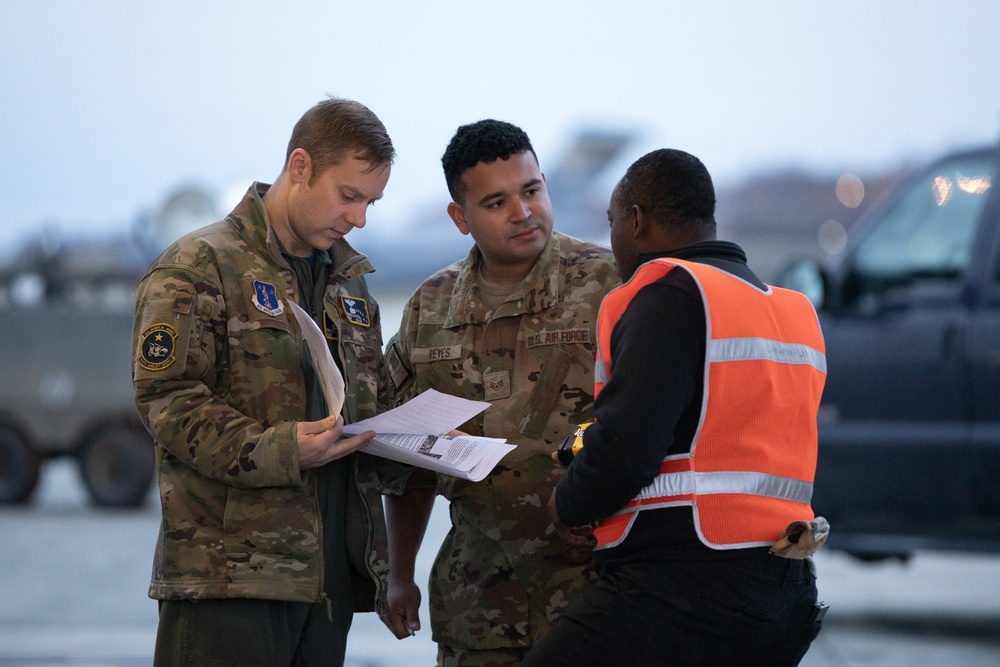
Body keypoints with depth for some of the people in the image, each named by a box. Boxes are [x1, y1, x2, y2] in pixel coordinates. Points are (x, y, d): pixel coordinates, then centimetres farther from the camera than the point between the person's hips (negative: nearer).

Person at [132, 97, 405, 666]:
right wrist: (276, 450, -23)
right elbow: (167, 399, -12)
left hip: (331, 571, 7)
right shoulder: (198, 268, -3)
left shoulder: (349, 282, 21)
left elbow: (375, 402, 28)